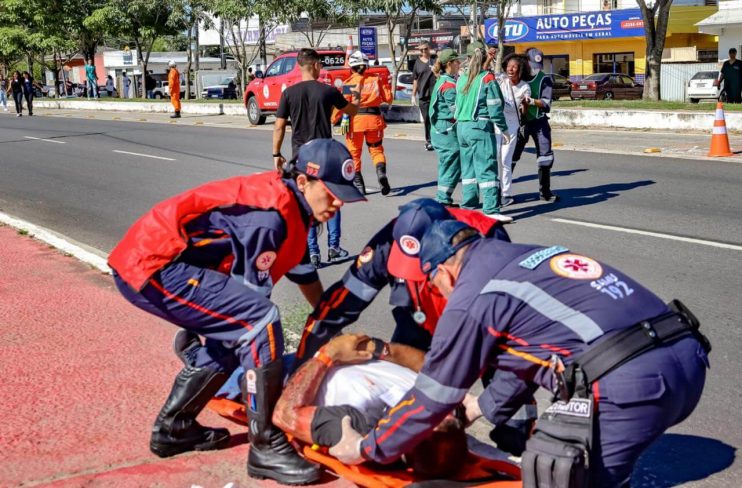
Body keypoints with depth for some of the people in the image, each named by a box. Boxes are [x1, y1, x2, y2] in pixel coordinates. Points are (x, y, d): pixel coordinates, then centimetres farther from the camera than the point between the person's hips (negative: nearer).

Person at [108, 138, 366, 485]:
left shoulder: (290, 209, 13)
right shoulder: (271, 213, -18)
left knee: (238, 329, 19)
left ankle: (174, 428, 31)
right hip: (154, 266, -10)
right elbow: (254, 295, -14)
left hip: (144, 261, 10)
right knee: (259, 323, -17)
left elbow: (304, 274, 26)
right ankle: (266, 448, -8)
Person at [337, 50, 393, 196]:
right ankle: (381, 172, -13)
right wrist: (384, 86, 24)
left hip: (355, 120, -2)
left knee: (354, 153, 11)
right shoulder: (376, 80, 6)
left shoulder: (349, 83, -4)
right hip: (374, 118, 3)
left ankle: (359, 185, 12)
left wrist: (344, 119, -16)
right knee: (376, 149, 16)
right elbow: (388, 98, 7)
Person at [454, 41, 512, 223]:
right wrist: (504, 129, -1)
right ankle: (491, 210, -12)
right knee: (487, 169, -7)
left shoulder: (462, 79, 8)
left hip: (462, 127, 6)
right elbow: (494, 107, -9)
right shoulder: (487, 78, -8)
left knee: (468, 168, 15)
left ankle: (468, 205, 20)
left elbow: (458, 104, 11)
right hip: (481, 127, -6)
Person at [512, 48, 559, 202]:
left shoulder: (544, 79, 2)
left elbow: (546, 104, -7)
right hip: (519, 121, -1)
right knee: (511, 156, -2)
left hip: (539, 122, 1)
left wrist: (532, 101, -25)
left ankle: (545, 191, 16)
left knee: (546, 157, 3)